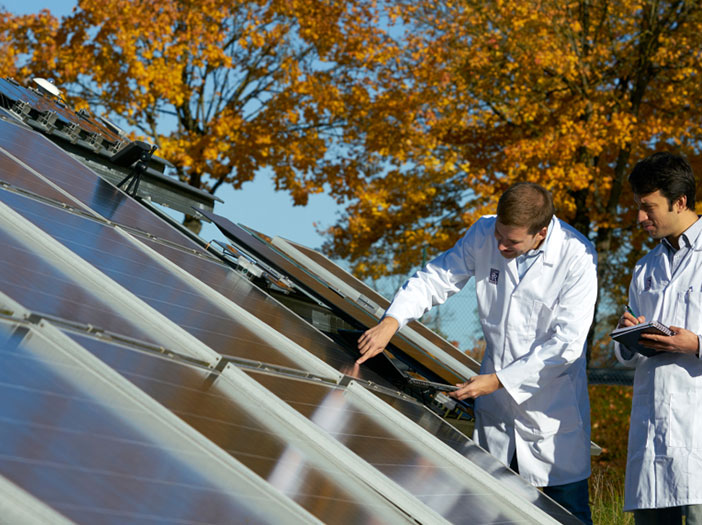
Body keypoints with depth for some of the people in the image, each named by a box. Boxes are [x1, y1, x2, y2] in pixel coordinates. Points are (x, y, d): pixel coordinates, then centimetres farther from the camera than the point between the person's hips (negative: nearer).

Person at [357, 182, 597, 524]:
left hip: (553, 409, -4)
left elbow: (566, 343, -19)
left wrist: (498, 380, -19)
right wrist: (391, 321, -16)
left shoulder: (577, 258, -18)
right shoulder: (484, 235, -6)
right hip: (496, 406, 4)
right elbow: (436, 277, 1)